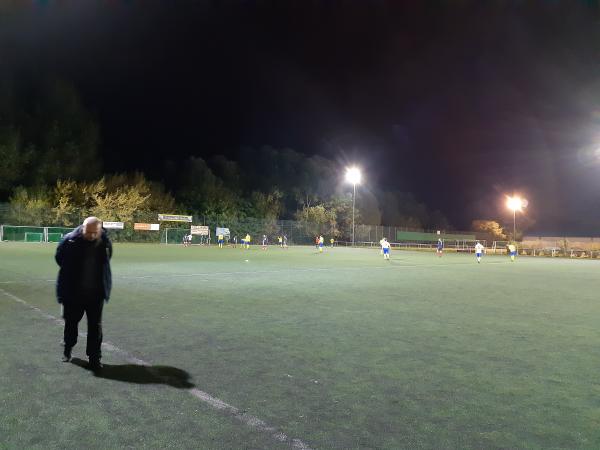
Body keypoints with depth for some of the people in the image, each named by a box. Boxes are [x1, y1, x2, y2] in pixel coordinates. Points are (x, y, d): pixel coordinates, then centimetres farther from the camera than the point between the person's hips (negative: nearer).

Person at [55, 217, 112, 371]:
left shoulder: (105, 242, -6)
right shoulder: (70, 240, -13)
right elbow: (59, 257, 4)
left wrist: (95, 273, 8)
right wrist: (71, 273, 6)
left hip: (96, 293, 1)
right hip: (73, 292, -1)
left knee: (95, 325, 5)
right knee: (71, 321, 16)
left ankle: (94, 357, 16)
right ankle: (67, 349, 42)